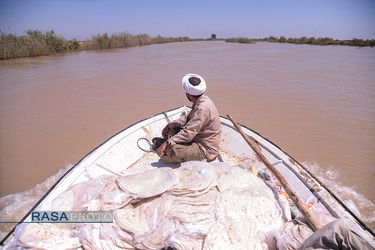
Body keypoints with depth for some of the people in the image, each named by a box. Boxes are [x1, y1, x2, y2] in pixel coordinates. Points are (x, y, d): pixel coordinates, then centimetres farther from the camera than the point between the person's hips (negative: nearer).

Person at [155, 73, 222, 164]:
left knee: (171, 150, -24)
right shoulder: (199, 101, 1)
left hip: (207, 150, -10)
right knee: (172, 129, 9)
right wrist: (169, 125, 11)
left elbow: (188, 133, -31)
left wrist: (167, 143, -28)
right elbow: (188, 118, 15)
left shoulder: (203, 109, -30)